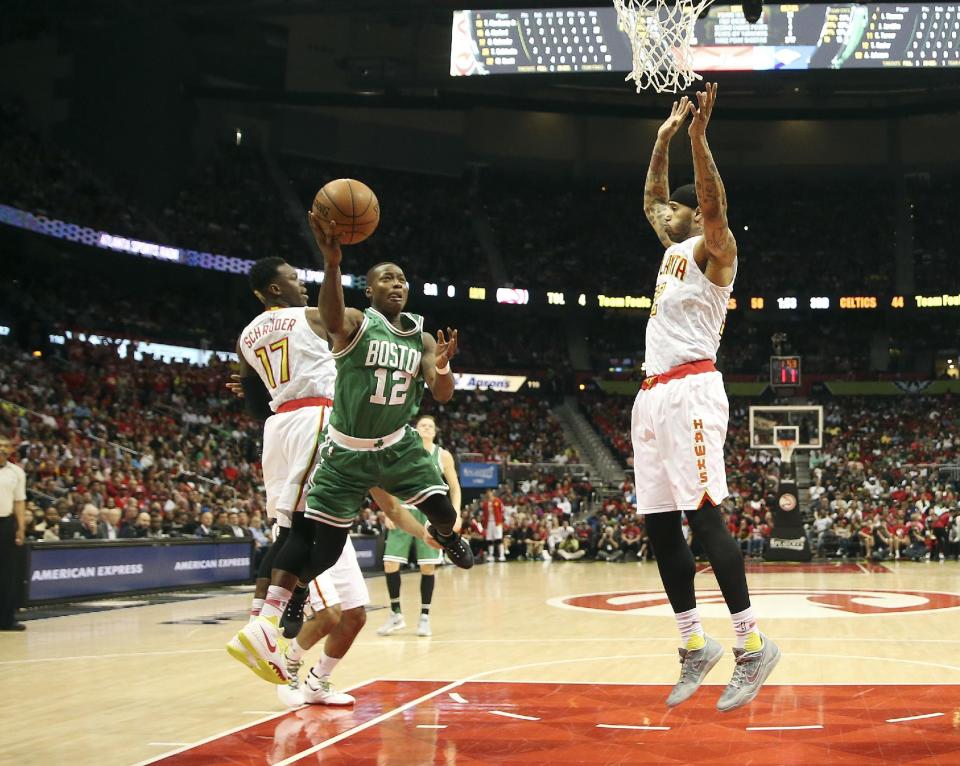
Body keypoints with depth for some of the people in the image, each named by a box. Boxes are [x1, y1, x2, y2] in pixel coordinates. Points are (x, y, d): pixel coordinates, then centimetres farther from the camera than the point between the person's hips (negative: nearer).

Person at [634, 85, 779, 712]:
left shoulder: (712, 249, -1)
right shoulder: (674, 251, 22)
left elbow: (713, 203, -21)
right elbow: (651, 199, 36)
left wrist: (698, 136, -24)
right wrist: (664, 140, 31)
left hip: (689, 390, -9)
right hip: (653, 395, 9)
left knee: (703, 516, -15)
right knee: (660, 524, 5)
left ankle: (752, 643, -13)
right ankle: (695, 645, 10)